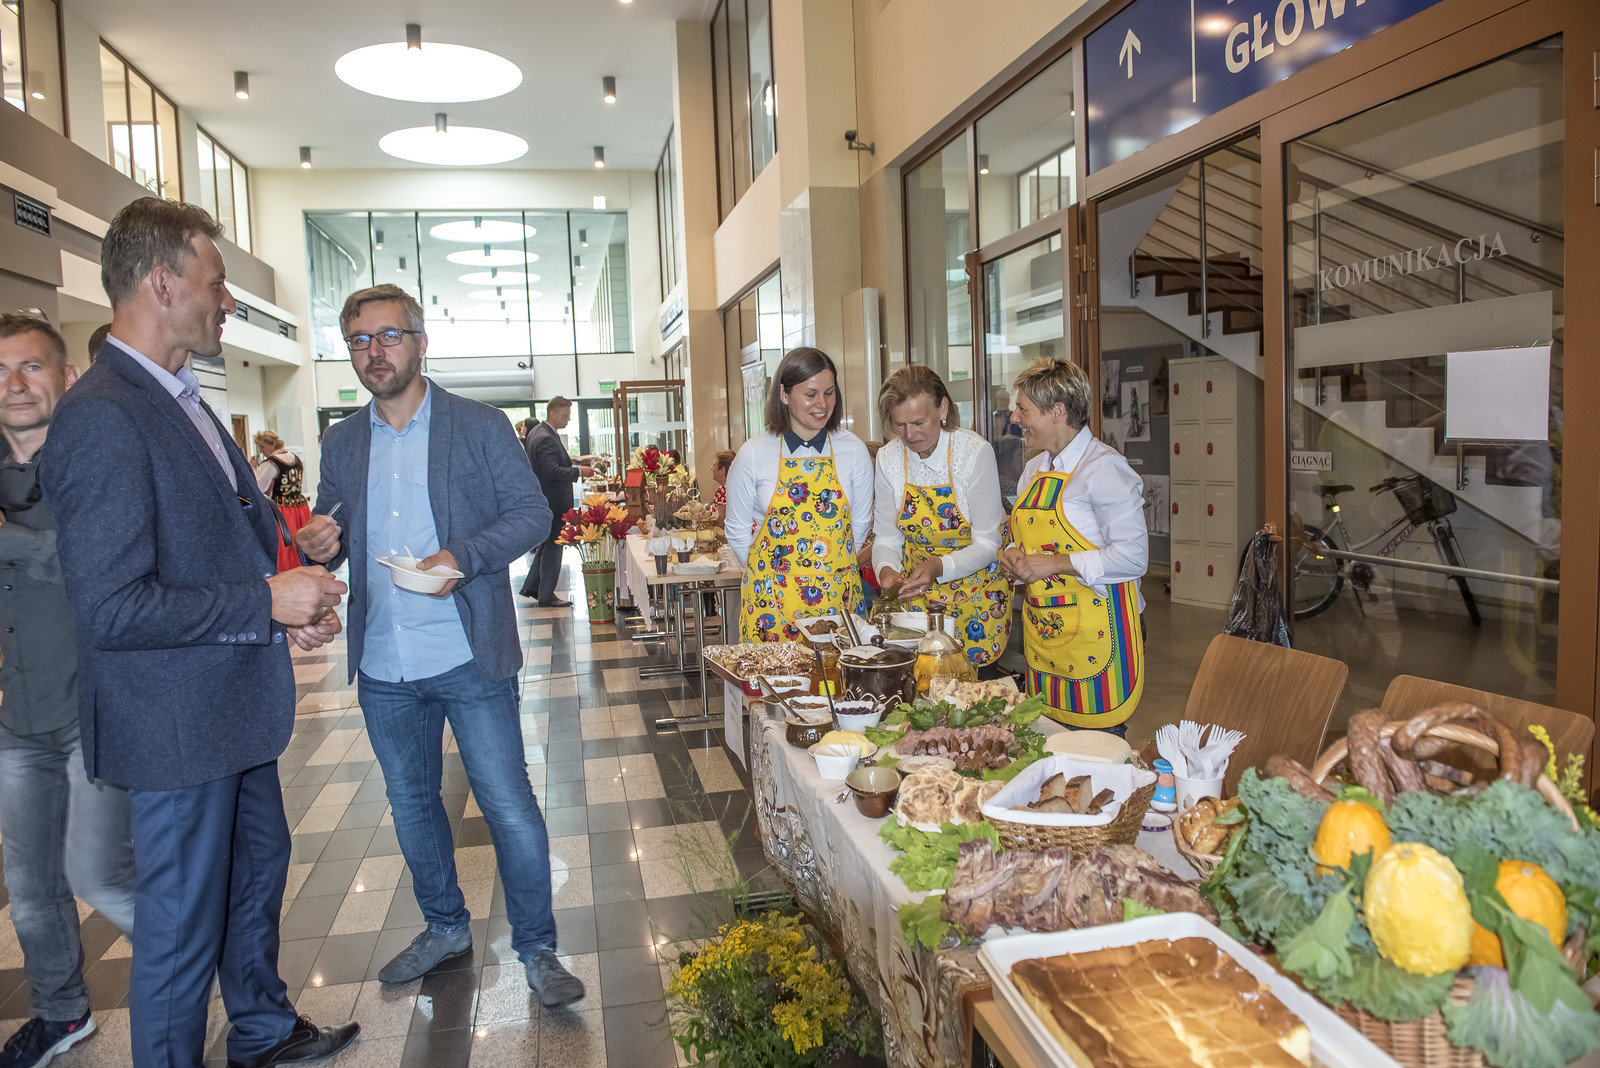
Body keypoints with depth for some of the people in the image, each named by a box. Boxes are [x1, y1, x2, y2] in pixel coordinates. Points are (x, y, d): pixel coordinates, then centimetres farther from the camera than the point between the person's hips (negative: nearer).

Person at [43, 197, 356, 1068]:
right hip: (177, 727, -10)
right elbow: (111, 609, -26)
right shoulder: (100, 417, -22)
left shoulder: (181, 401, 10)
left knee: (258, 871, 25)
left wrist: (291, 599, 3)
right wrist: (266, 603, -21)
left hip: (233, 709, 10)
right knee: (181, 930, 7)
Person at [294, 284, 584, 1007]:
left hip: (470, 658, -4)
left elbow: (532, 510, -5)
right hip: (383, 668, 5)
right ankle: (445, 927, 39)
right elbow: (332, 530, 17)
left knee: (510, 809, 0)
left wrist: (465, 557, -21)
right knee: (411, 804, 18)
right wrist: (322, 545, -8)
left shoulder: (480, 426, -2)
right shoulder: (341, 443, 10)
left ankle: (536, 948, 18)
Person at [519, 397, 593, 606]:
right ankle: (546, 595, 6)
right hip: (552, 501, -11)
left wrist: (571, 463, 12)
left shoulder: (536, 432, 12)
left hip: (544, 499, 11)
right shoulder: (546, 438, -21)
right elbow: (552, 471, -27)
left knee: (547, 545, 20)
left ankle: (531, 587, 27)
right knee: (553, 546, -1)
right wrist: (578, 471, -21)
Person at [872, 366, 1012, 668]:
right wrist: (886, 569, -19)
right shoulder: (888, 458, -7)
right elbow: (886, 538, 2)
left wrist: (940, 567, -31)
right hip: (917, 592, 3)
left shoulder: (974, 452, -18)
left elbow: (986, 544, -15)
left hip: (974, 589, -3)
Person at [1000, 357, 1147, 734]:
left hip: (1095, 630, -7)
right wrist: (1013, 555, 2)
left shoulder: (1104, 467, -12)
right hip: (1041, 629, 8)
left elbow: (1132, 556, -18)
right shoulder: (1034, 469, 14)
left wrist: (1053, 564, -19)